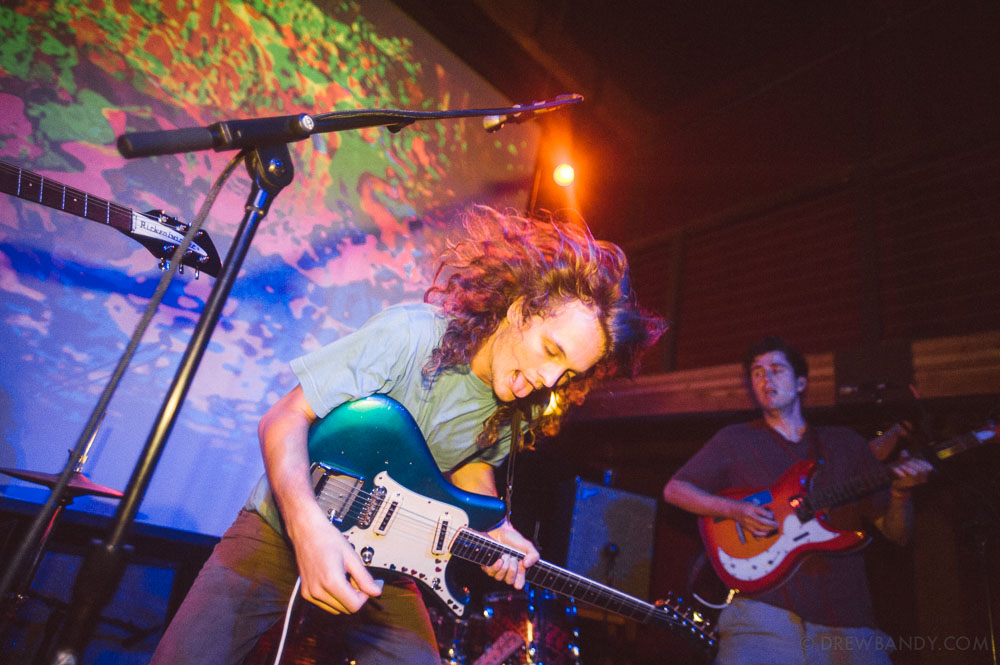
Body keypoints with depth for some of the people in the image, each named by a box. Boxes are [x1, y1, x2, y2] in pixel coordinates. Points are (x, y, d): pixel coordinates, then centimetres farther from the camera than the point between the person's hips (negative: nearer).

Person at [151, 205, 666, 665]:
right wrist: (309, 526, -37)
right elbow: (284, 419, -23)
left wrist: (493, 528, -7)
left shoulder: (514, 407, -6)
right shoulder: (415, 333, -25)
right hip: (286, 528, -4)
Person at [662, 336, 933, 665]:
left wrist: (900, 494, -6)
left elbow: (897, 534, 15)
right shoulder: (735, 439, 8)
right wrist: (736, 510, -9)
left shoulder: (846, 443, 15)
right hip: (764, 612, -2)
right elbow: (674, 489, 6)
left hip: (847, 622, 3)